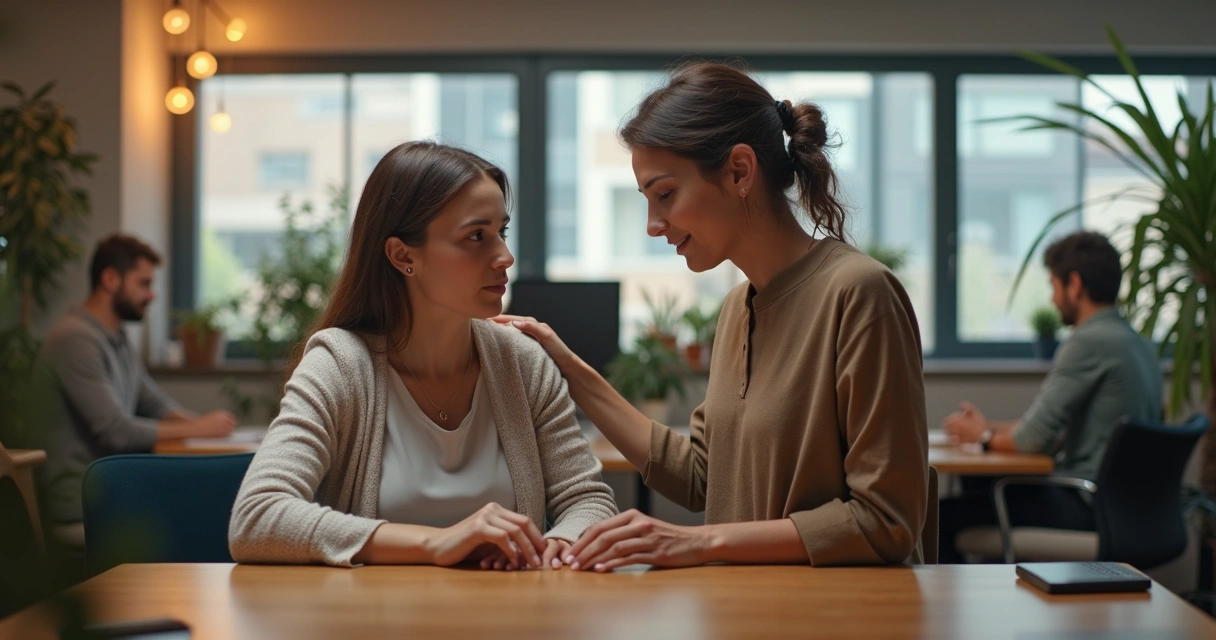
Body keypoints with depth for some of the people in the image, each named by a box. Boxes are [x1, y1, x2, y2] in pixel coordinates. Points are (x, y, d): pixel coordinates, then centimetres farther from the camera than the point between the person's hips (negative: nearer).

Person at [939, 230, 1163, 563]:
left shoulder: (1089, 342, -17)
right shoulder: (1139, 345, 14)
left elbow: (1035, 438, -18)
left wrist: (984, 436, 2)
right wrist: (990, 426, 16)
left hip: (1089, 507, -10)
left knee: (943, 517, -9)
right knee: (983, 491, 26)